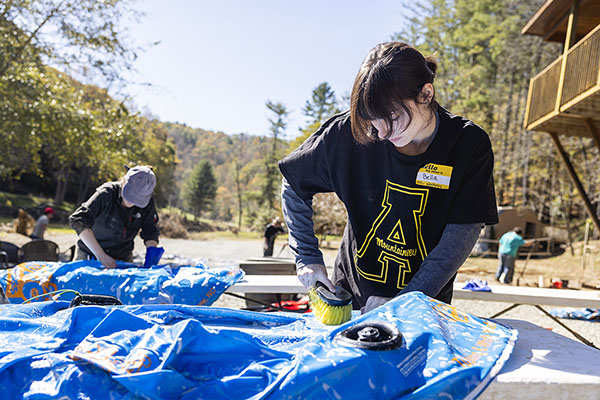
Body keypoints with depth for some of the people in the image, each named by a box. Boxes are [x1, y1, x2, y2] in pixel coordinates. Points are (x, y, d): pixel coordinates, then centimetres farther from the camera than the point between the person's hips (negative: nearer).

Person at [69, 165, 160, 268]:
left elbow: (150, 233, -5)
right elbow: (78, 221, -28)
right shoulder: (107, 193, -24)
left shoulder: (147, 202, -14)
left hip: (123, 258, 2)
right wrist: (101, 255, -33)